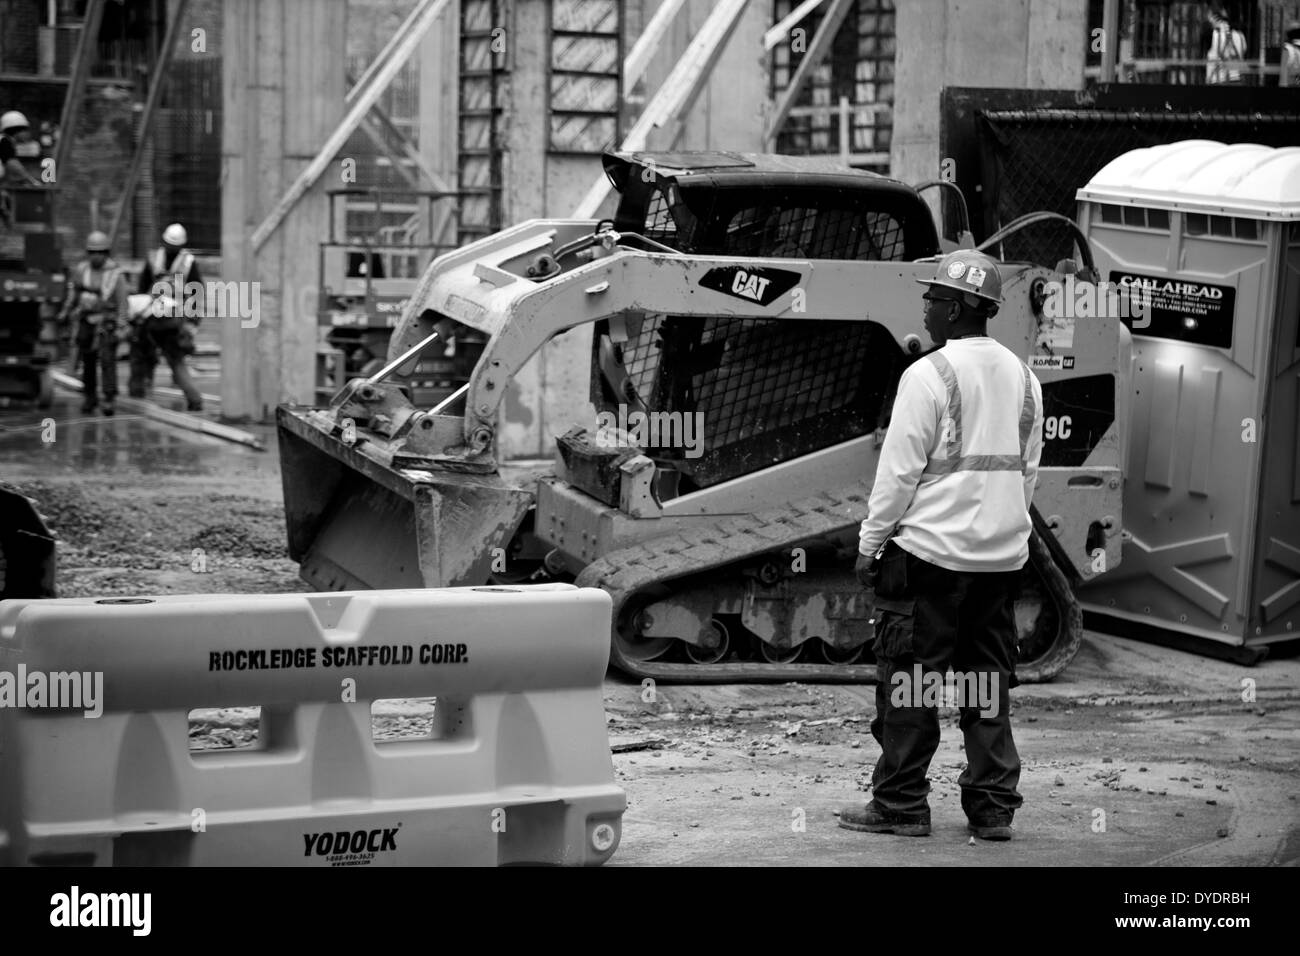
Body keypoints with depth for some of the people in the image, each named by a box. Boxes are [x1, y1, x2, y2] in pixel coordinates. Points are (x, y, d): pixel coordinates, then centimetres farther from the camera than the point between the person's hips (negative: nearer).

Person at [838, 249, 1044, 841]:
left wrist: (870, 543, -3)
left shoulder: (929, 375, -12)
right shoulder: (1022, 377, 10)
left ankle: (900, 805, 5)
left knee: (909, 678, 1)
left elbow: (899, 470, -11)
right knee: (990, 680, 10)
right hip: (1003, 555, 7)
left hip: (932, 548, -7)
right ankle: (994, 807, 12)